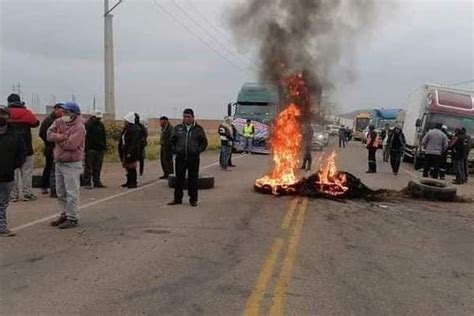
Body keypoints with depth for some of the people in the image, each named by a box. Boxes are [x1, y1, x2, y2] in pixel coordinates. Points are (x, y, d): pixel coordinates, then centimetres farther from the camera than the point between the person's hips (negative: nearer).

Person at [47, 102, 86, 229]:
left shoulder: (79, 127, -15)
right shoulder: (59, 122, 7)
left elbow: (71, 144, -24)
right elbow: (50, 135, -5)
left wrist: (58, 139, -8)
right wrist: (64, 137, -18)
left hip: (72, 164, -8)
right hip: (59, 162, 8)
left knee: (71, 193, -4)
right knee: (60, 193, 16)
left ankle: (72, 218, 5)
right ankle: (64, 215, 28)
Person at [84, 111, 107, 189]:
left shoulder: (101, 125, 15)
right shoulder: (88, 125, -7)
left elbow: (104, 137, 20)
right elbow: (86, 137, -14)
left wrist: (104, 147, 13)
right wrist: (86, 148, -19)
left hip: (100, 150, 7)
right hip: (91, 149, -6)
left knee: (98, 167, 11)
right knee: (88, 167, -3)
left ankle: (96, 181, 18)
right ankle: (87, 183, -1)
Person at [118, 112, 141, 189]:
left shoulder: (134, 130, -17)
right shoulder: (126, 130, 14)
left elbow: (133, 142, -22)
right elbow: (122, 141, 19)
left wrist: (129, 152, -25)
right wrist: (121, 151, 17)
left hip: (131, 152, -10)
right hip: (125, 151, 10)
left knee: (131, 167, -5)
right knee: (128, 167, 14)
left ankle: (133, 183, 2)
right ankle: (129, 182, 23)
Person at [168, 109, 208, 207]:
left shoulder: (198, 129, 2)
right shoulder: (178, 128, 8)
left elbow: (204, 142, 7)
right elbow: (173, 140, 16)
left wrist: (198, 151, -4)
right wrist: (175, 150, 4)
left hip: (193, 158, -2)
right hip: (180, 157, 2)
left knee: (193, 178, 3)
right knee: (179, 178, 6)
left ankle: (193, 199, 12)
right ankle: (177, 198, 16)